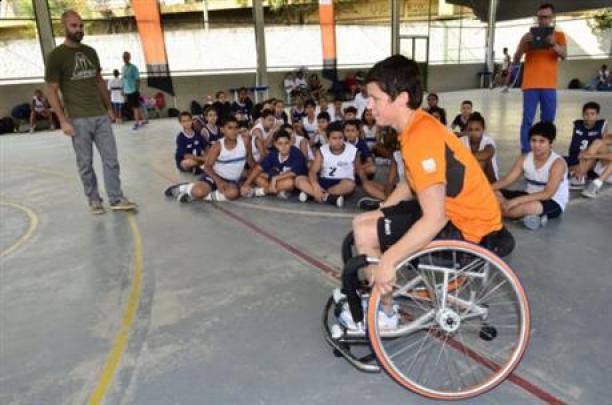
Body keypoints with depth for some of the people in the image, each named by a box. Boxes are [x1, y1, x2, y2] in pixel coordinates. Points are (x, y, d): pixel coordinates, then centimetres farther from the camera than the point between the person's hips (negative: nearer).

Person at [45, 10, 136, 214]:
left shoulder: (90, 51, 11)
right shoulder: (56, 55, -4)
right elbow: (52, 91, -5)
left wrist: (109, 108, 15)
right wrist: (63, 120, -12)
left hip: (101, 116, 5)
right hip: (78, 120, -4)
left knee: (111, 159, 3)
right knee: (85, 163, 4)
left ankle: (116, 199, 11)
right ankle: (94, 199, 17)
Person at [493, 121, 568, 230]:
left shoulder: (557, 163, -20)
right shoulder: (524, 159, -2)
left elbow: (547, 193, -30)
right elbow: (507, 180, -5)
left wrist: (517, 200, -38)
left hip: (554, 203, -7)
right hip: (531, 197, 7)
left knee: (528, 207, -43)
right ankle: (532, 216, -20)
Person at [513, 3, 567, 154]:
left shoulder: (559, 35, 10)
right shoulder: (528, 36, 7)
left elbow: (564, 55, -6)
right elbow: (516, 61, 2)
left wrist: (553, 44, -25)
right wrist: (523, 45, -16)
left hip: (549, 85, 2)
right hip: (530, 85, -1)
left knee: (548, 121, 3)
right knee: (528, 120, -7)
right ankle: (525, 153, -6)